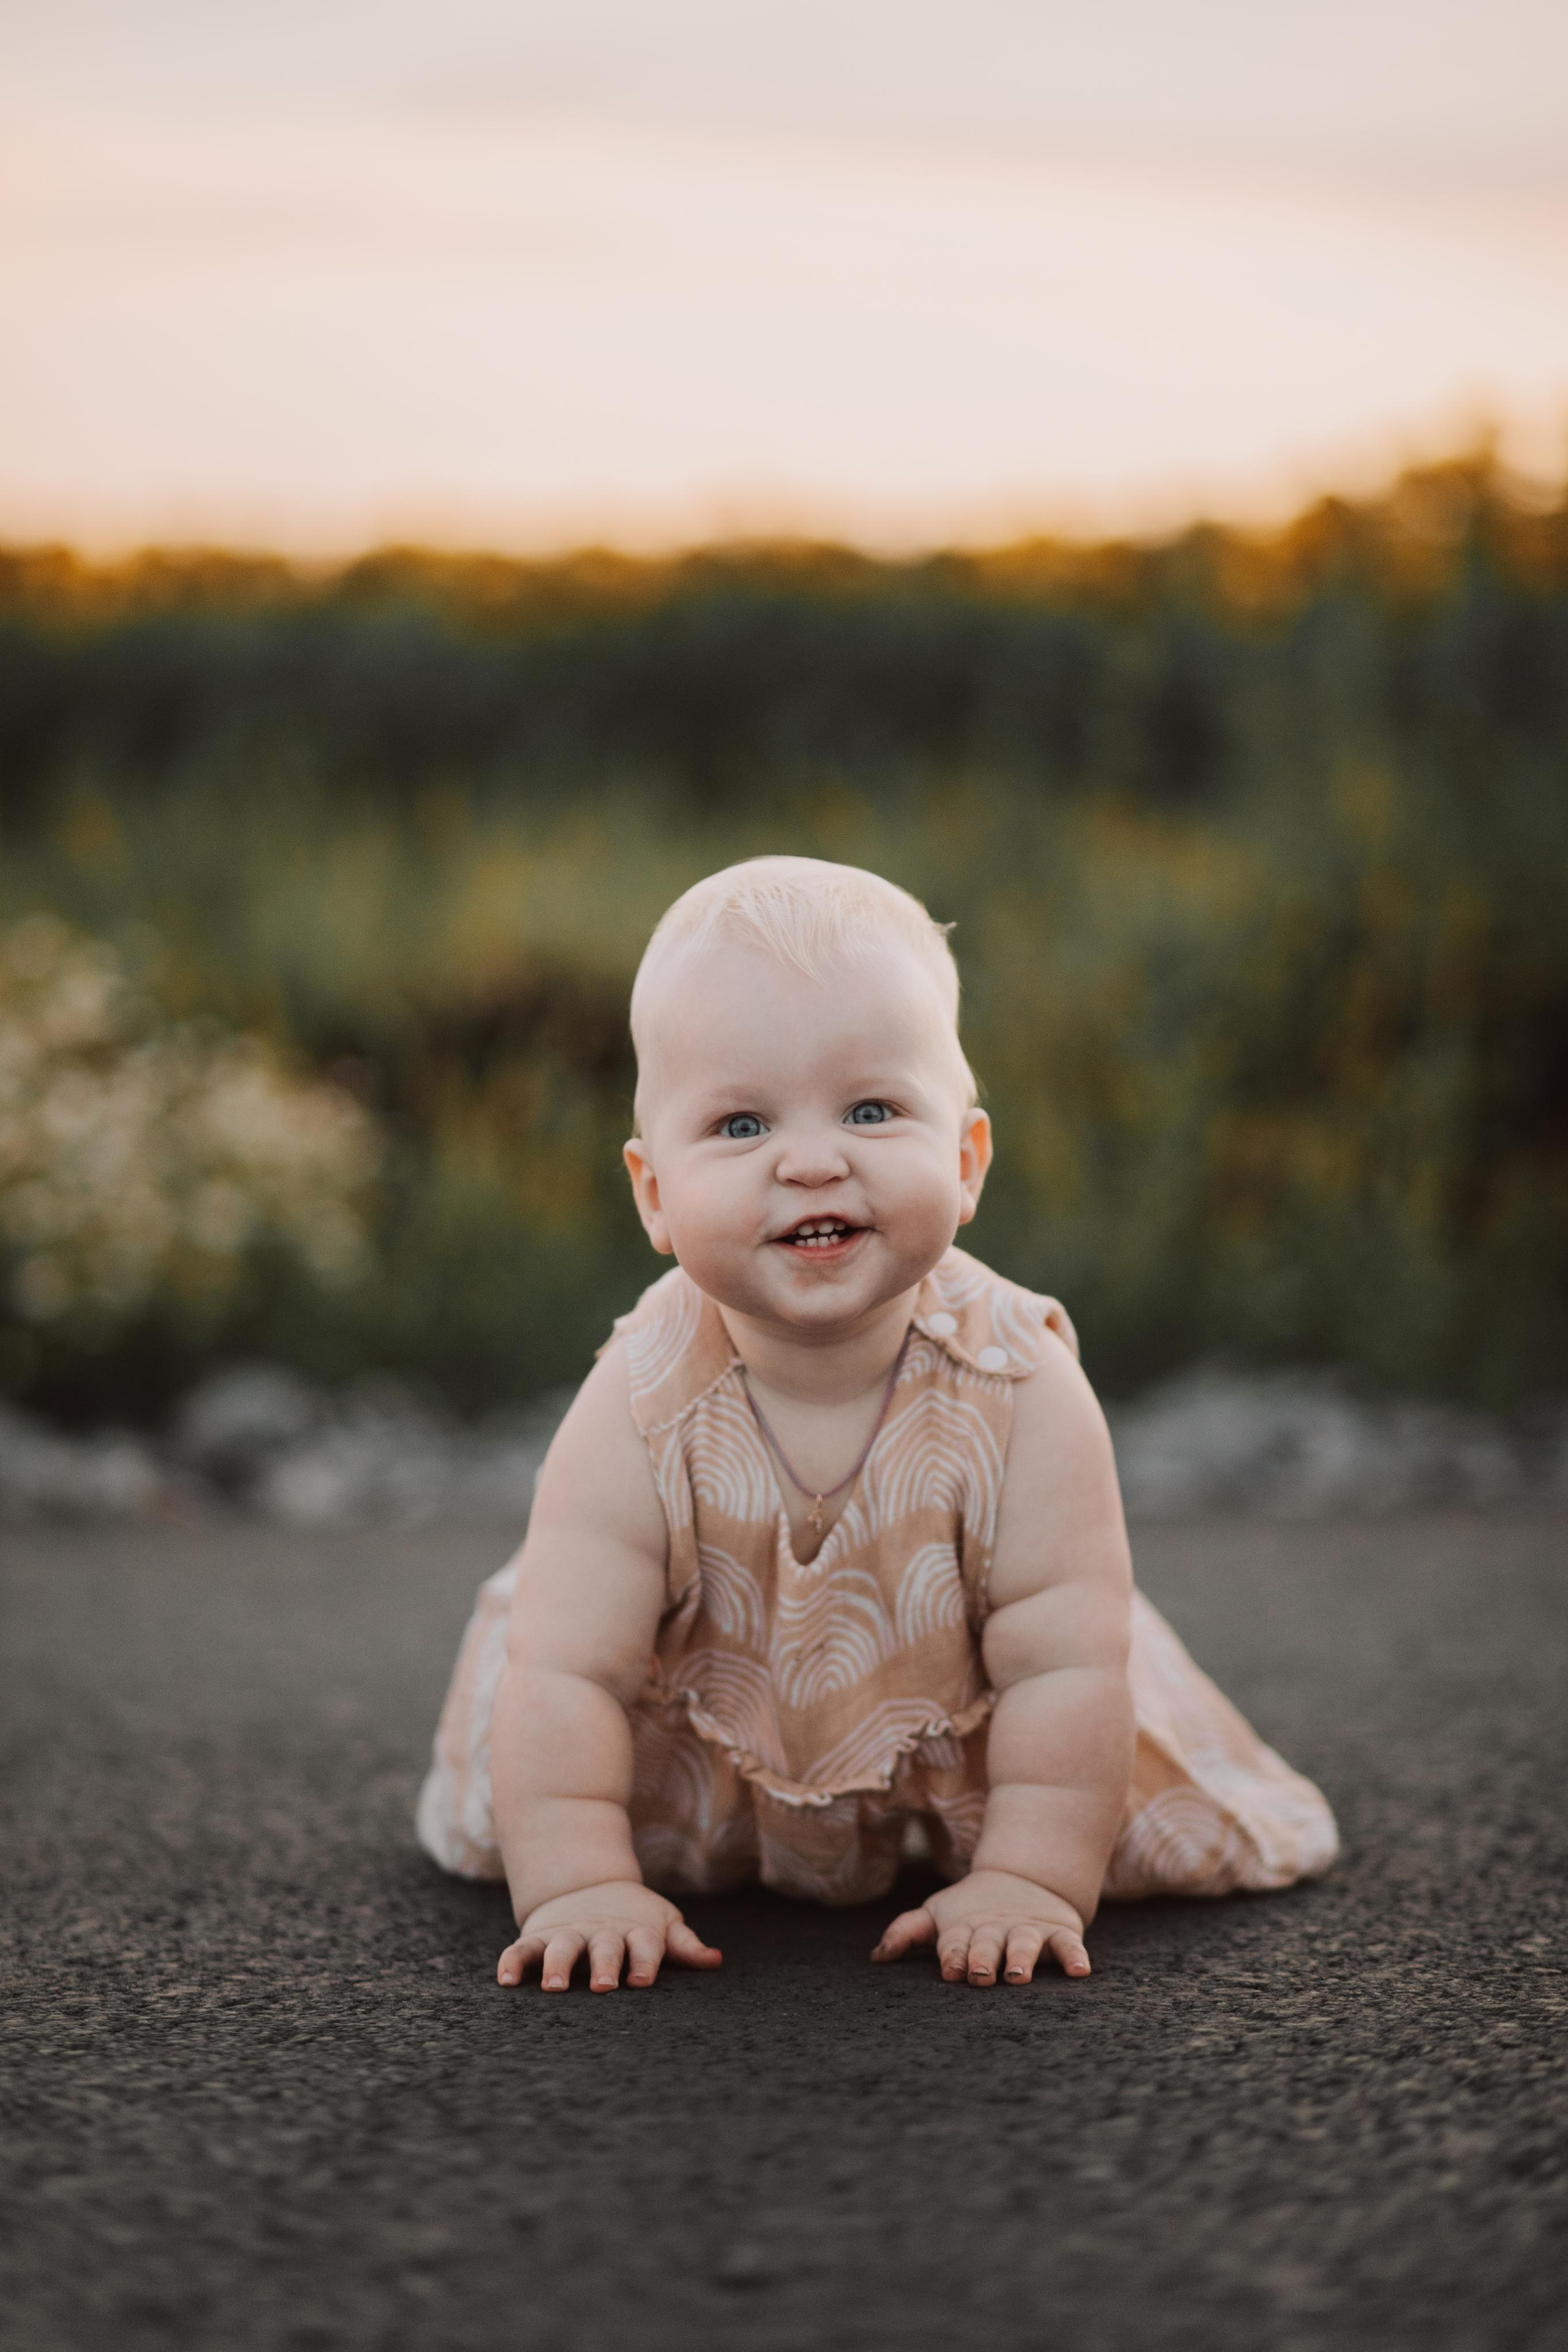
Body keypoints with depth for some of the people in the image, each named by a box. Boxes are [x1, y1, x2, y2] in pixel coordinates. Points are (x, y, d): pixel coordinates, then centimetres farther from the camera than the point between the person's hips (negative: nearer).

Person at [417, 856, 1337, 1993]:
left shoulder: (1022, 1395, -32)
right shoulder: (642, 1417, -31)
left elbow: (1065, 1668, -29)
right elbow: (564, 1675, -28)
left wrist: (1027, 1880, -32)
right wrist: (580, 1887, -34)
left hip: (971, 1766, 0)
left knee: (1180, 1841, 1)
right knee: (491, 1828, 6)